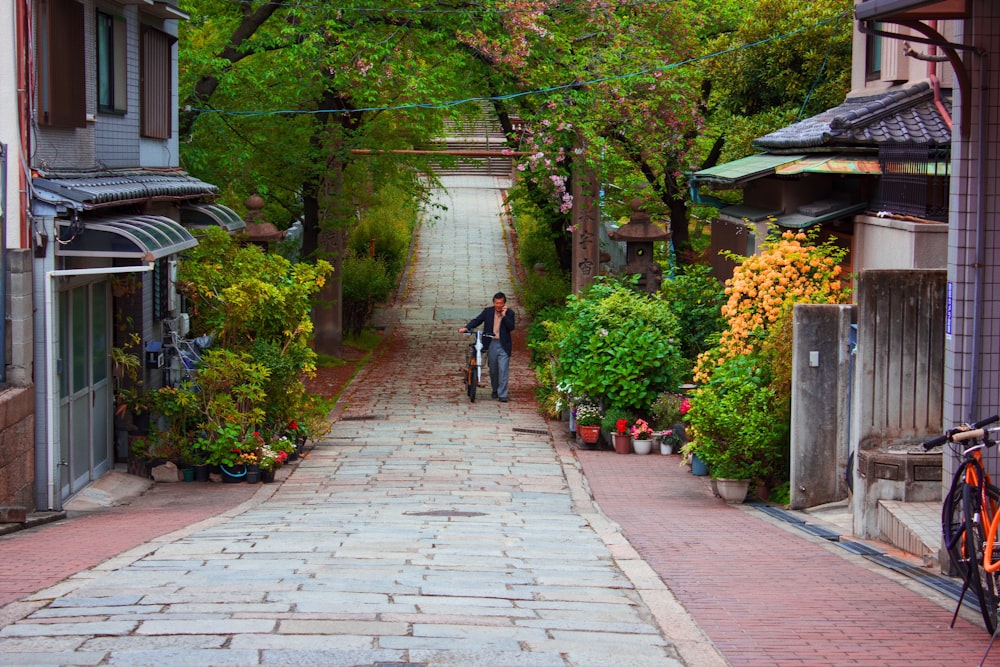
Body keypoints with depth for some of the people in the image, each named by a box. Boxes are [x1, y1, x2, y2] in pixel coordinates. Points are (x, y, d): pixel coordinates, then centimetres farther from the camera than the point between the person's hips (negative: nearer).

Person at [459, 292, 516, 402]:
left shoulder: (509, 313, 0)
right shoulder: (488, 312, 5)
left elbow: (511, 327, -10)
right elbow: (477, 320, 2)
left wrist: (504, 315, -17)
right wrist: (466, 328, -14)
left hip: (503, 345, -2)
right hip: (491, 344, 2)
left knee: (503, 369, -8)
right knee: (493, 370, 13)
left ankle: (502, 395, -6)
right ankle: (495, 390, 33)